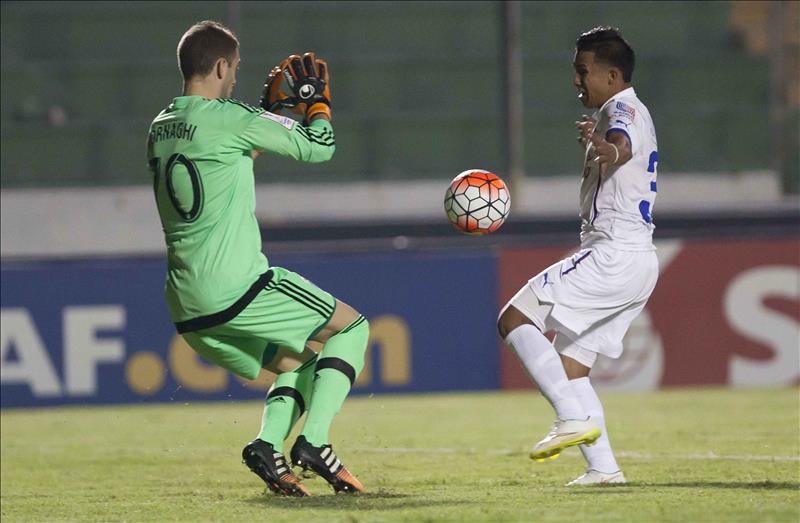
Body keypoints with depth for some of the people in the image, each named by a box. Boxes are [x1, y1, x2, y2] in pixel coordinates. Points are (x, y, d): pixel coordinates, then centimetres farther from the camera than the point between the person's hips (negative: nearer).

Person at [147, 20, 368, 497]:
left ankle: (269, 444, -2)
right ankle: (314, 440, -7)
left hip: (187, 306, 8)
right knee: (351, 327, 8)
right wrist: (318, 102, 15)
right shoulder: (228, 118, -10)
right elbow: (318, 147, -2)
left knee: (295, 365, 23)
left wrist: (271, 111, 32)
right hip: (237, 286, -8)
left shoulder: (160, 128, 13)